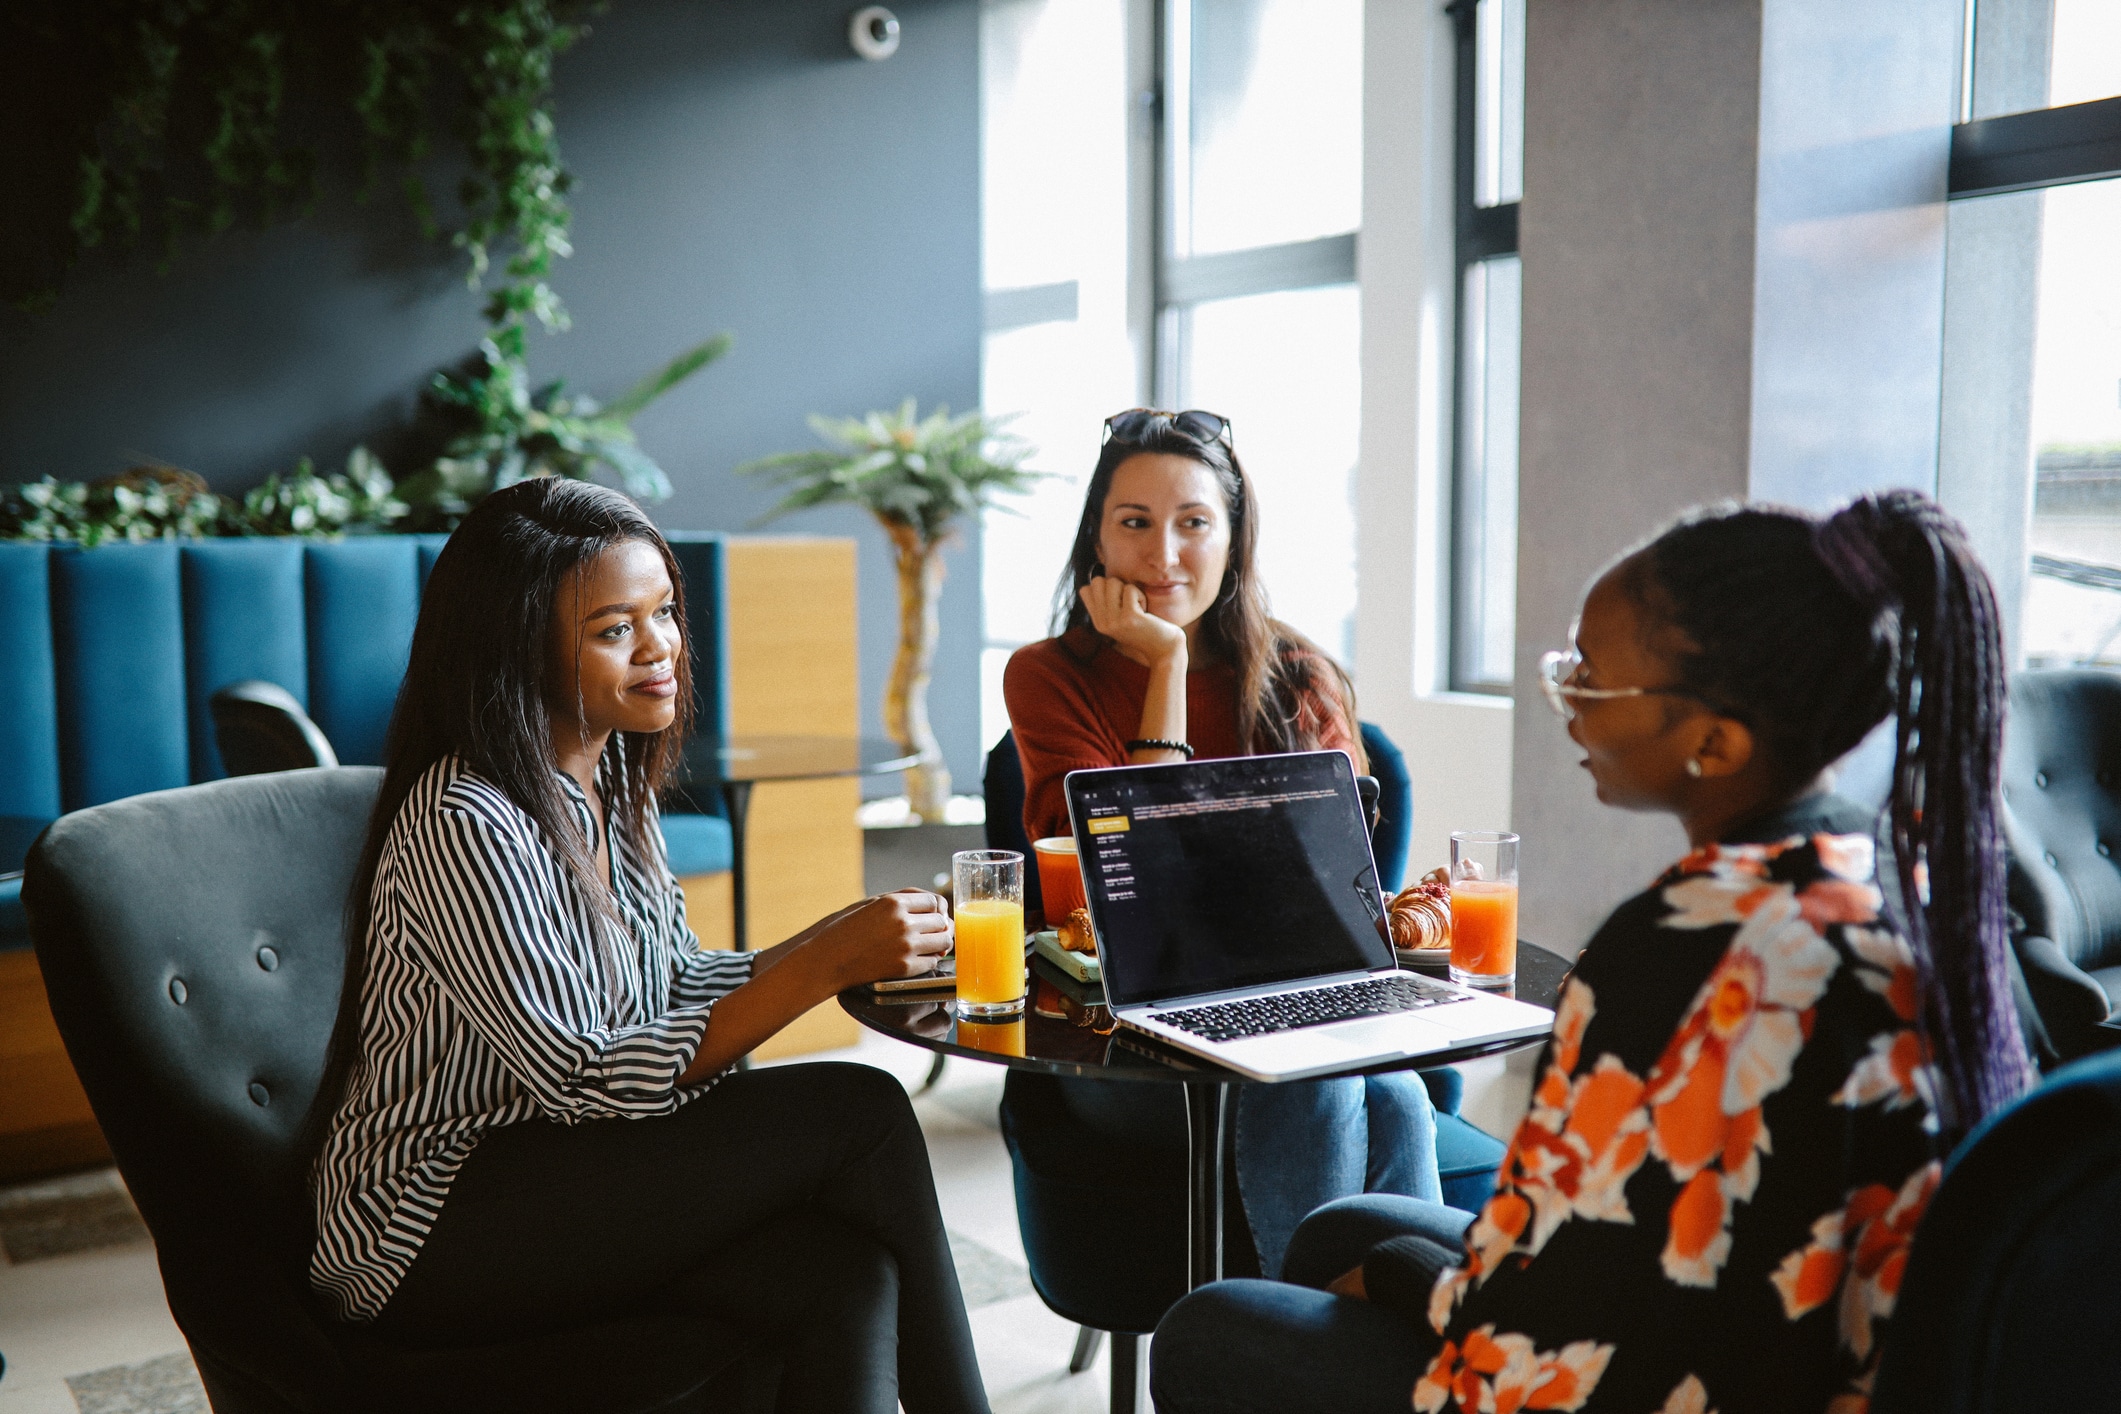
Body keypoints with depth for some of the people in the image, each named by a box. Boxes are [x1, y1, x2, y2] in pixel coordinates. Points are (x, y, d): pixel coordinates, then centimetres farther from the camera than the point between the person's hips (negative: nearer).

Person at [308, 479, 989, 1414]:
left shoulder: (612, 780, 6)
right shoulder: (461, 825, -21)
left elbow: (678, 986, 12)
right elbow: (588, 1081, -23)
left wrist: (838, 941, -6)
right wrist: (826, 966, -27)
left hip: (559, 1177, 8)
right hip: (428, 1237, -7)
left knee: (846, 1276, -21)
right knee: (858, 1113, -19)